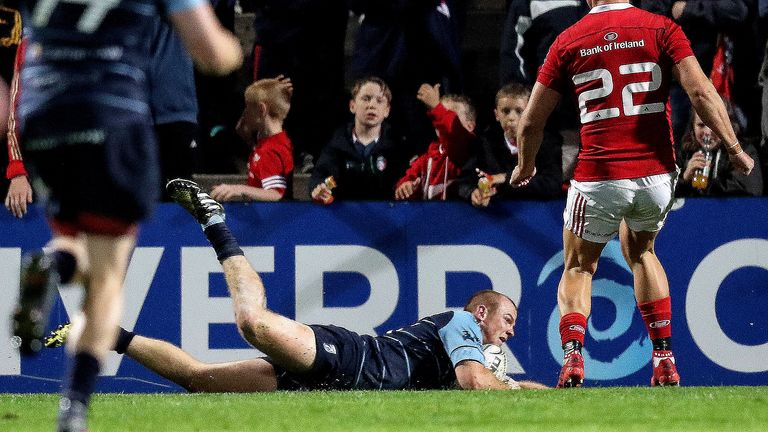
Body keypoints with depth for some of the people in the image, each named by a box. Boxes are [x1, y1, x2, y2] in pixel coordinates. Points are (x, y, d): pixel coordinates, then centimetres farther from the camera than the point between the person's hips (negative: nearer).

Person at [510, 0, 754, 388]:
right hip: (657, 173, 2)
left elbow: (531, 122, 6)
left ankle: (572, 357, -9)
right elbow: (701, 93, -10)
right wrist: (734, 148, -2)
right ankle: (665, 360, 18)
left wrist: (525, 167, 24)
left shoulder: (567, 42, 3)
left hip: (598, 177, -2)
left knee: (578, 268, 16)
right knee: (640, 251, 28)